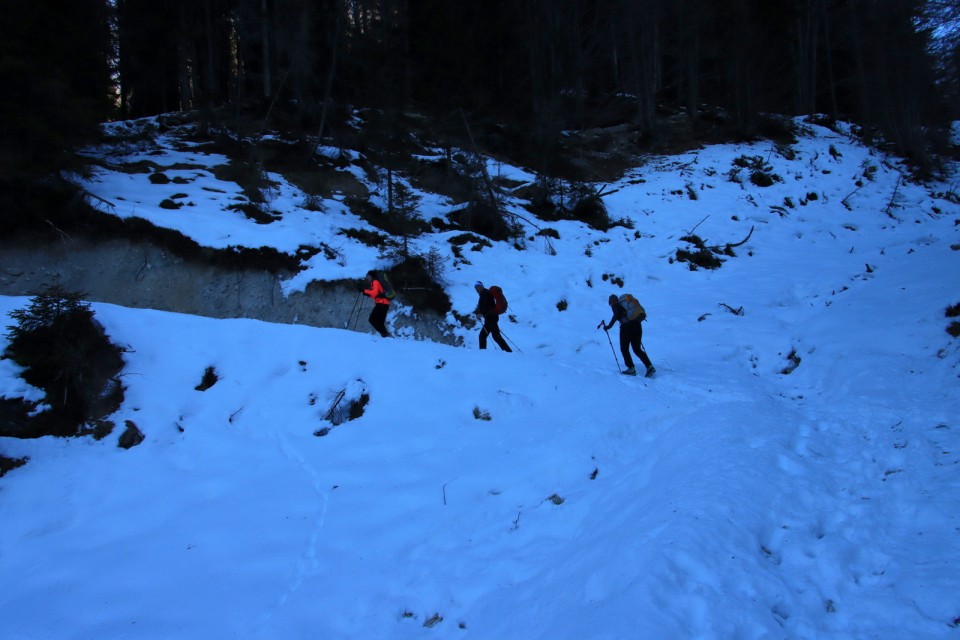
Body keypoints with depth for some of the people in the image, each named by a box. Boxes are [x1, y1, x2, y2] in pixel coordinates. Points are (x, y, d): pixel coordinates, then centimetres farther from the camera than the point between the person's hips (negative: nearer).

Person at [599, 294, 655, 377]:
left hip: (626, 326, -6)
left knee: (624, 349, 10)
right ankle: (649, 366, -3)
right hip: (637, 325, 6)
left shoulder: (615, 305, 7)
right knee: (637, 349, 12)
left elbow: (616, 315, -12)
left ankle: (631, 368, 3)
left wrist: (609, 326, -11)